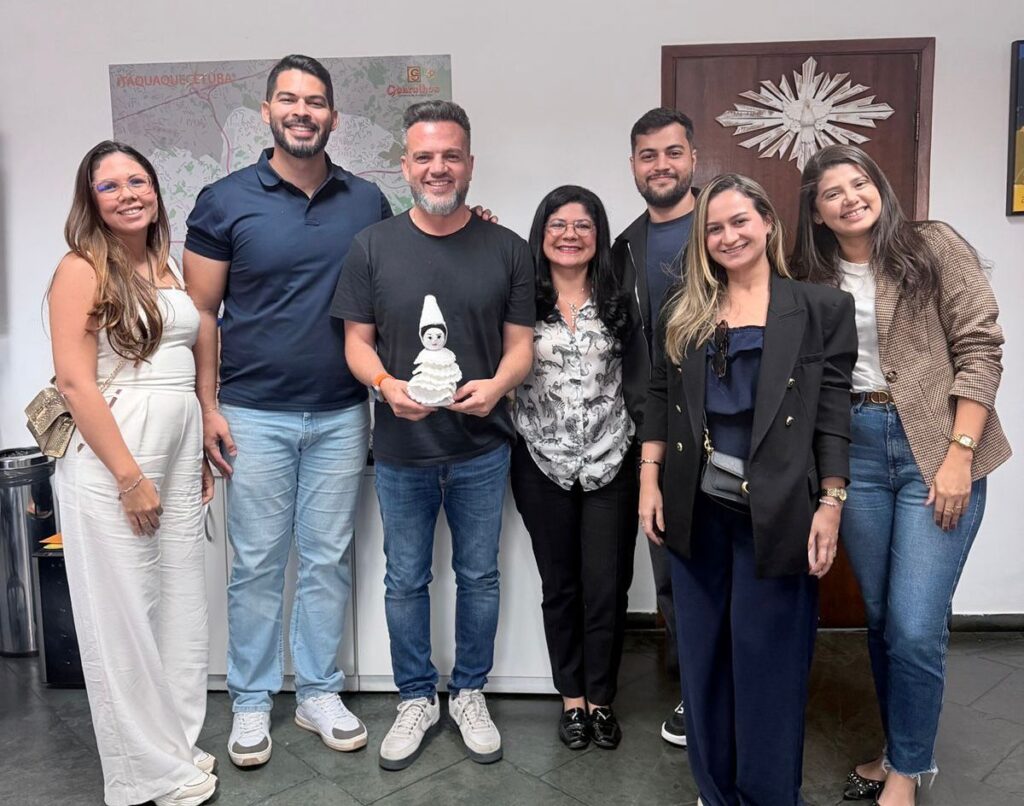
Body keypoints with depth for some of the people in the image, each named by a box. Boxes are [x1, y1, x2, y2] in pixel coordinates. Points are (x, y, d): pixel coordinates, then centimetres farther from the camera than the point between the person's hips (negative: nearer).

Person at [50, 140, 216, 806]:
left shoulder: (170, 265, 13)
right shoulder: (82, 270, -6)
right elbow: (75, 381, -13)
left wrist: (202, 454, 15)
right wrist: (131, 477, -16)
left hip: (179, 452, 7)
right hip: (112, 458, -6)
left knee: (183, 604, 12)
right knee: (123, 614, 5)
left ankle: (178, 744, 30)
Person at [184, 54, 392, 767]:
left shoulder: (369, 201, 5)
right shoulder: (225, 201, -1)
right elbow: (202, 311, 1)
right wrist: (209, 405, -5)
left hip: (342, 415, 2)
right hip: (255, 415, -2)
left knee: (328, 559, 11)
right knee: (258, 563, 8)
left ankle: (319, 693, 28)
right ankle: (252, 701, 26)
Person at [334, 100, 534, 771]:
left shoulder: (507, 249, 0)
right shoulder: (373, 246, 0)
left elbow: (522, 343, 1)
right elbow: (358, 339, 2)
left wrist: (497, 384, -20)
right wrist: (387, 384, -19)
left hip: (482, 448, 0)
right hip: (401, 449, 0)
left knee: (479, 577, 13)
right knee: (406, 581, 13)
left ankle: (469, 693, 35)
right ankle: (416, 699, 34)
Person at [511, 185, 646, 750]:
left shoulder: (619, 301, 3)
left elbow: (639, 380, 5)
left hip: (611, 462, 0)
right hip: (542, 464, 0)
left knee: (607, 586, 5)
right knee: (559, 584, 12)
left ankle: (601, 699, 25)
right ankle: (572, 697, 29)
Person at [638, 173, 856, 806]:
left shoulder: (820, 308, 0)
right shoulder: (684, 310, 9)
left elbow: (834, 414, -4)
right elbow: (661, 398, 9)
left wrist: (830, 505, -8)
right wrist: (650, 480, 3)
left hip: (776, 512, -3)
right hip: (696, 509, 4)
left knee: (767, 660, 6)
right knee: (703, 657, 14)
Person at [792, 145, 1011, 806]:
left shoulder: (936, 247, -2)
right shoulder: (813, 281, 9)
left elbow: (980, 350, -6)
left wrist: (958, 456, -13)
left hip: (936, 450, -4)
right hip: (856, 452, 4)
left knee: (915, 627, -6)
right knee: (880, 617, 13)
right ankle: (899, 751, 33)